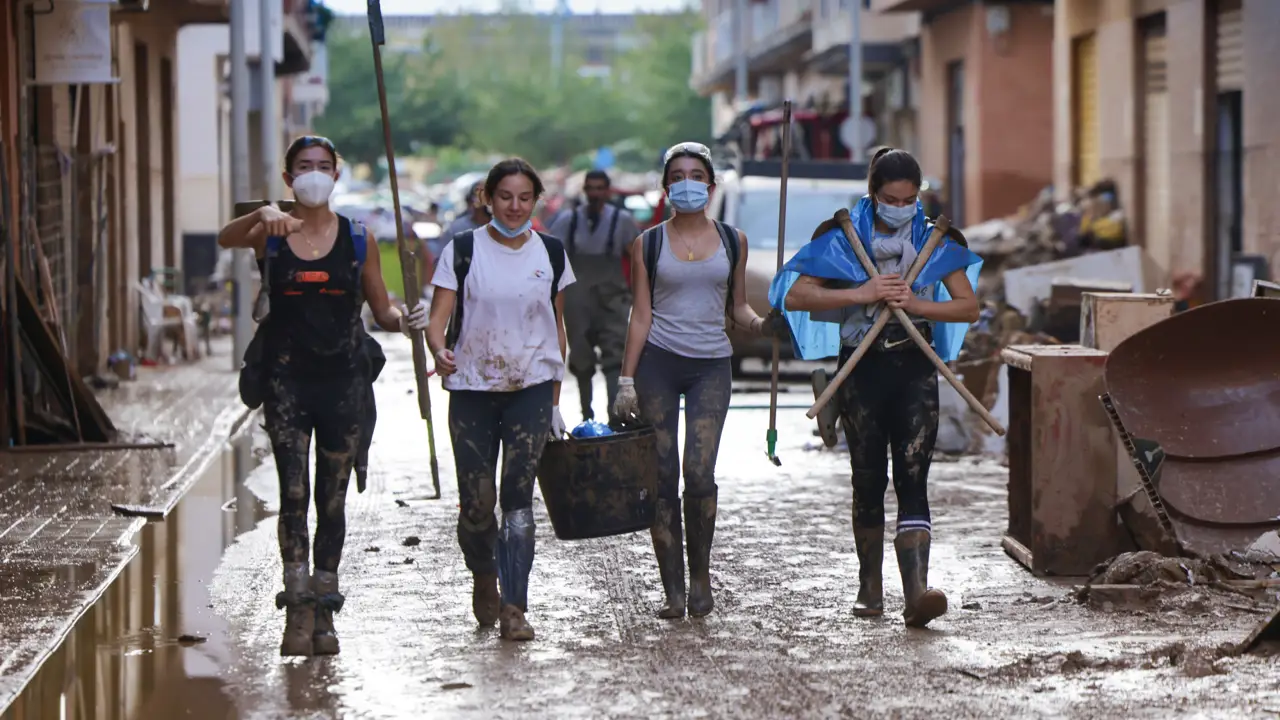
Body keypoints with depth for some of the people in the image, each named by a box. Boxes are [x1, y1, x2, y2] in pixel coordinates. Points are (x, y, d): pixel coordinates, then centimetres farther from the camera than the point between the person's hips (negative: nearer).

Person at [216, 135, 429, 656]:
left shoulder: (358, 240, 7)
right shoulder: (270, 233, 2)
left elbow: (381, 310, 11)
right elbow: (226, 240, -20)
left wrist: (405, 322, -12)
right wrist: (262, 215, -39)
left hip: (343, 379, 1)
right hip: (288, 378, -1)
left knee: (333, 500, 6)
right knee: (293, 494, -9)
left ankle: (323, 612, 14)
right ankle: (297, 611, -10)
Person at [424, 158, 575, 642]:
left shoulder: (551, 254, 7)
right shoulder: (463, 250, 1)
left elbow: (557, 329, 13)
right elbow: (438, 317, -4)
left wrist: (555, 401, 11)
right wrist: (440, 350, -27)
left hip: (530, 388, 1)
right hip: (472, 388, -1)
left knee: (518, 495, -10)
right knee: (476, 503, 1)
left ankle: (513, 608, -11)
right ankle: (484, 577, 31)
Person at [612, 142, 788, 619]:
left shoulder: (732, 241, 9)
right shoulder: (649, 244, 6)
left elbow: (736, 306, 16)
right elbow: (641, 315, 4)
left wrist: (761, 324, -6)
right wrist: (626, 379, -3)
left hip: (712, 365, 0)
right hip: (657, 361, 0)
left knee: (699, 472, -13)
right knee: (663, 476, -3)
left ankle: (700, 575, 6)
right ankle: (673, 589, 4)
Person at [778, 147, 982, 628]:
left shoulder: (936, 239, 6)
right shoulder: (842, 236, 1)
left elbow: (969, 307, 5)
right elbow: (796, 296, -5)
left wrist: (917, 304, -11)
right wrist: (861, 294, -14)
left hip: (915, 368, 0)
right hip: (862, 367, 0)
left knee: (912, 477, -12)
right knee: (869, 479, 6)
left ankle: (917, 593, -23)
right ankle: (870, 587, 21)